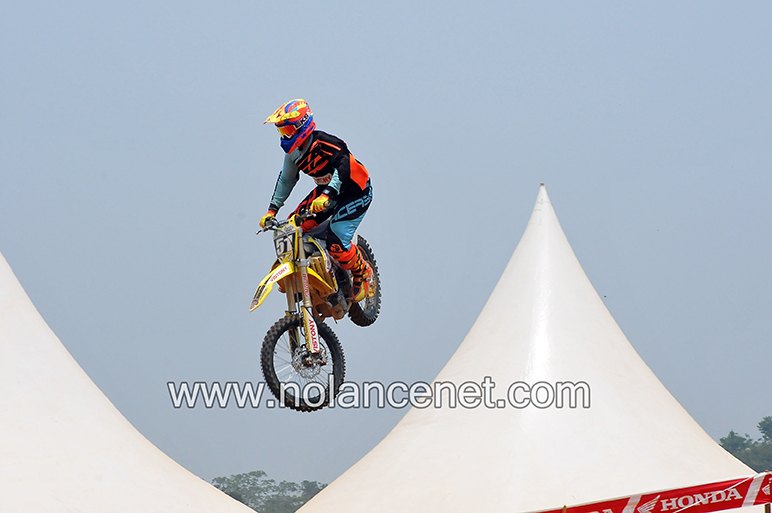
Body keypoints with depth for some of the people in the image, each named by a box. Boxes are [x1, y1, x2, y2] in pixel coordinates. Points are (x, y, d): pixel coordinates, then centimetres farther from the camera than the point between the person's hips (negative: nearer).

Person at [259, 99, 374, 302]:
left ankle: (363, 272, 4)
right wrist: (272, 210, 8)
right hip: (326, 190, 9)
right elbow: (286, 179, 13)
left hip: (355, 192, -9)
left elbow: (343, 166, -44)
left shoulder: (324, 143, -29)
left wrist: (326, 195, -57)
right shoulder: (293, 151, -1)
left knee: (336, 242, -22)